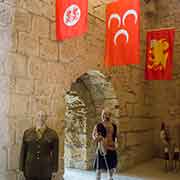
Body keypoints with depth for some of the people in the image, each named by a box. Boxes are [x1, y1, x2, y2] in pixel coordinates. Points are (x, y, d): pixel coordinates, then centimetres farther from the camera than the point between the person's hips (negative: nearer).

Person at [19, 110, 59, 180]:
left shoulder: (52, 134, -2)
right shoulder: (27, 133, 1)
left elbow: (55, 153, -1)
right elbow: (23, 151, 4)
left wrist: (54, 170, -2)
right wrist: (22, 168, 2)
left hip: (45, 170, -1)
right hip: (30, 169, 1)